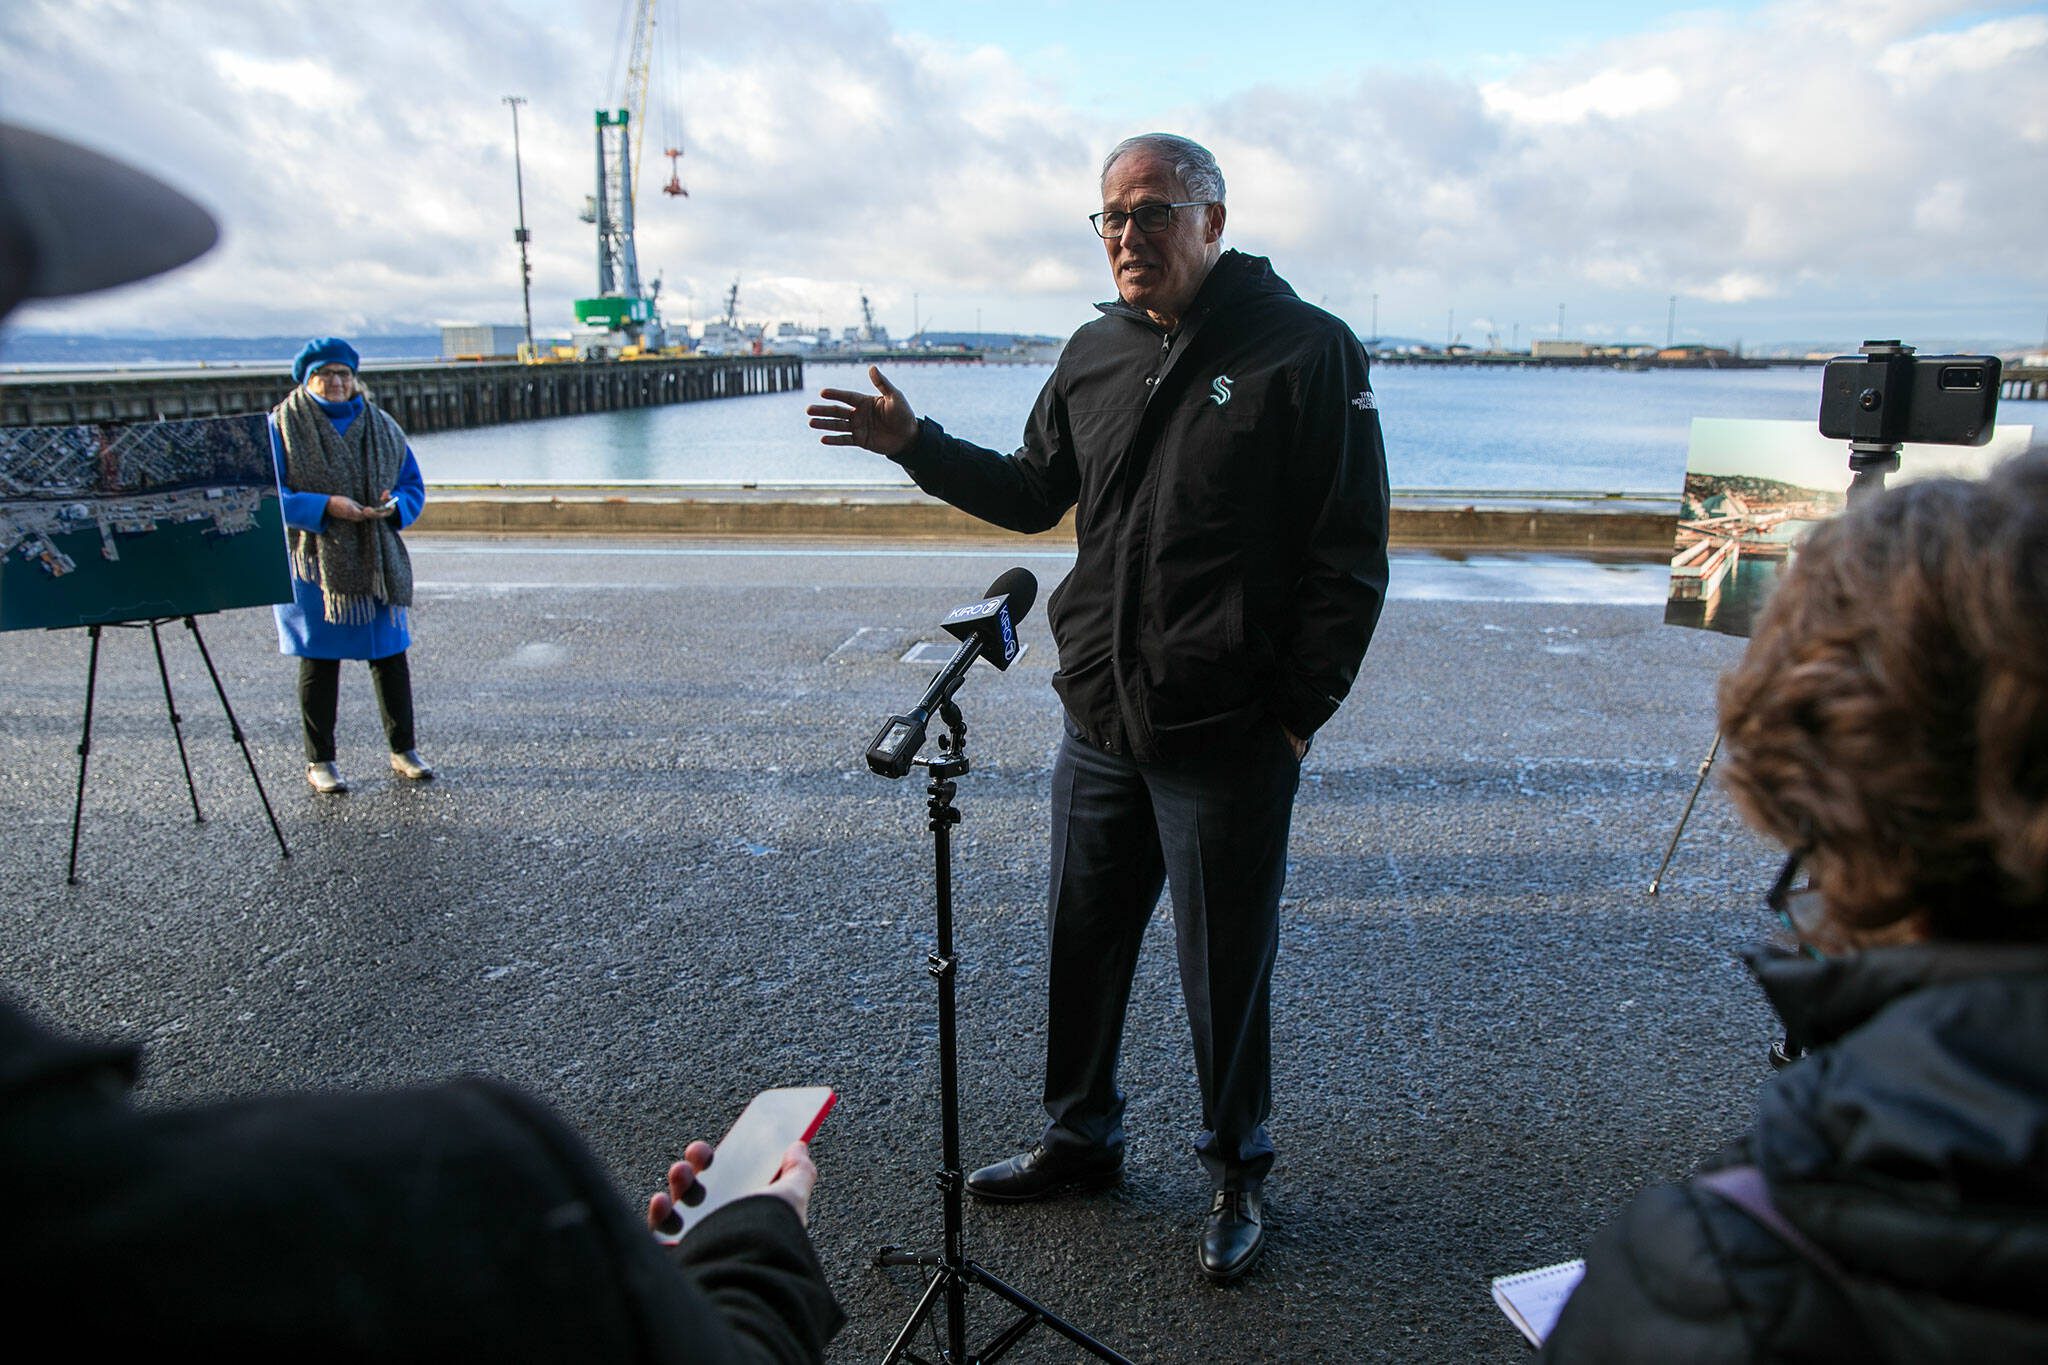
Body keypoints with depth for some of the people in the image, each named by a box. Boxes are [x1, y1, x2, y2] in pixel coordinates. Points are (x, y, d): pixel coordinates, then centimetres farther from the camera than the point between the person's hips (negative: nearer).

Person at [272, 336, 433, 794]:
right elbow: (269, 495, -8)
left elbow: (413, 486, 12)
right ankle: (319, 761, 11)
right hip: (315, 562, -3)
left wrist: (392, 505, -10)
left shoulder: (380, 426, 11)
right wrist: (324, 506, -21)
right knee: (320, 658, 1)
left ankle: (404, 751, 16)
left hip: (377, 561, 4)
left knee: (390, 653, 5)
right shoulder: (282, 426, -1)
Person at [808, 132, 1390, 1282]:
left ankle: (1237, 1173, 30)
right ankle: (1083, 1137, 39)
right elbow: (1033, 495, 21)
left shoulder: (1308, 350, -8)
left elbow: (1351, 555, -8)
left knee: (1226, 971, 8)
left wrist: (1298, 710, -11)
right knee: (1084, 946, 17)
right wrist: (916, 444, 9)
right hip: (1097, 725, 6)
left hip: (1227, 744, -5)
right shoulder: (1096, 354, 10)